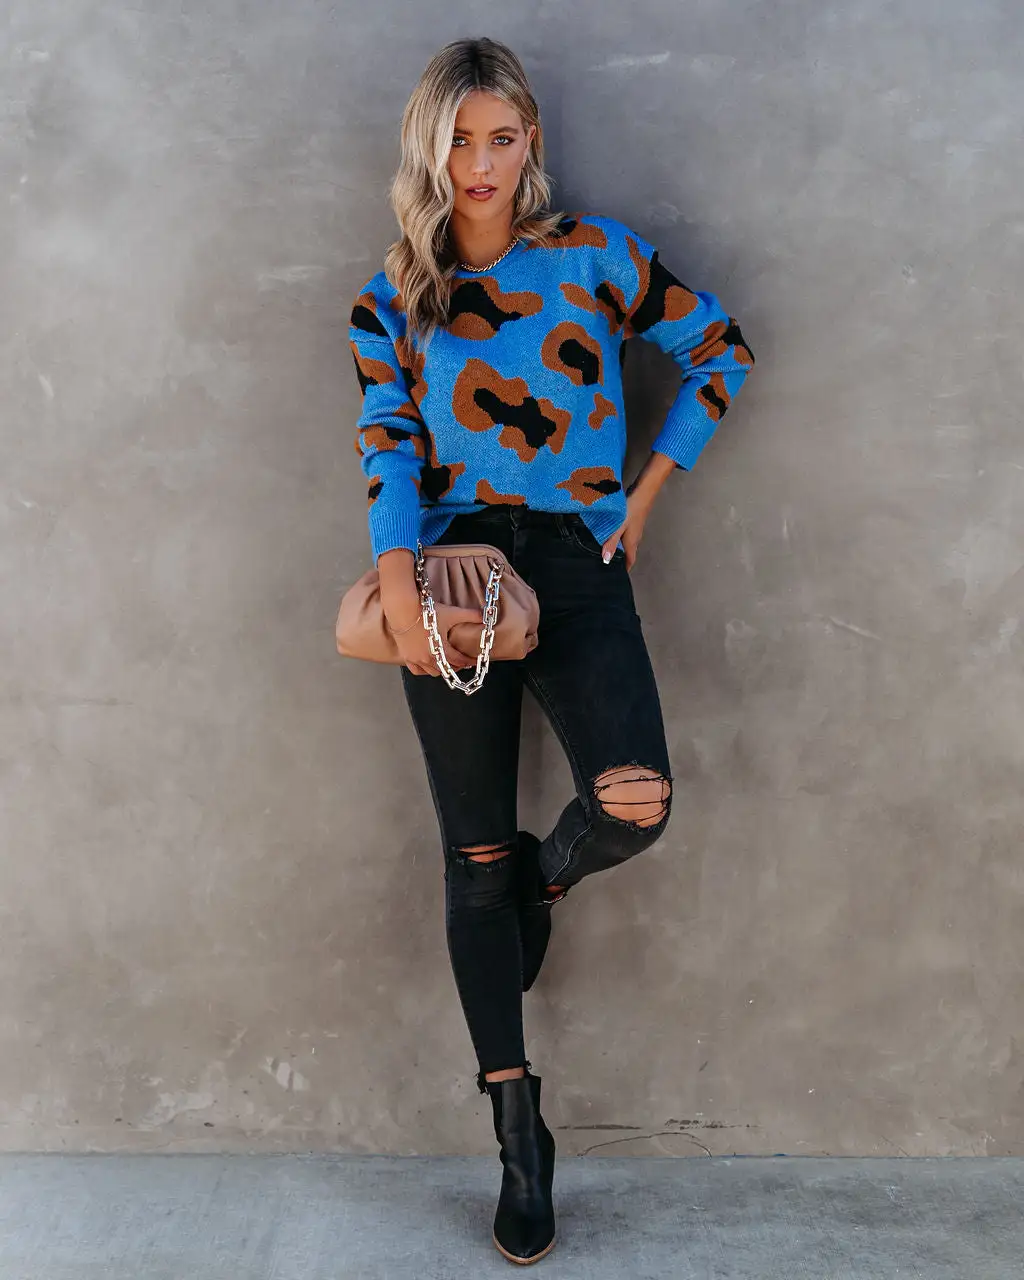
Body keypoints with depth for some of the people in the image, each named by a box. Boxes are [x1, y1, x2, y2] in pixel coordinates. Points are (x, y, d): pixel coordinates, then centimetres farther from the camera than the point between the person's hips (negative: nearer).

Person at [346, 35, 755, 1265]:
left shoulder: (597, 252, 8)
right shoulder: (392, 299, 10)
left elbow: (721, 349, 13)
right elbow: (386, 445, -2)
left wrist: (645, 492, 6)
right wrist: (398, 585, -19)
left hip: (578, 564, -1)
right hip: (452, 573, 1)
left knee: (637, 805, -23)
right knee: (474, 854, 3)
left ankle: (547, 872, 18)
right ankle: (519, 1134, 18)